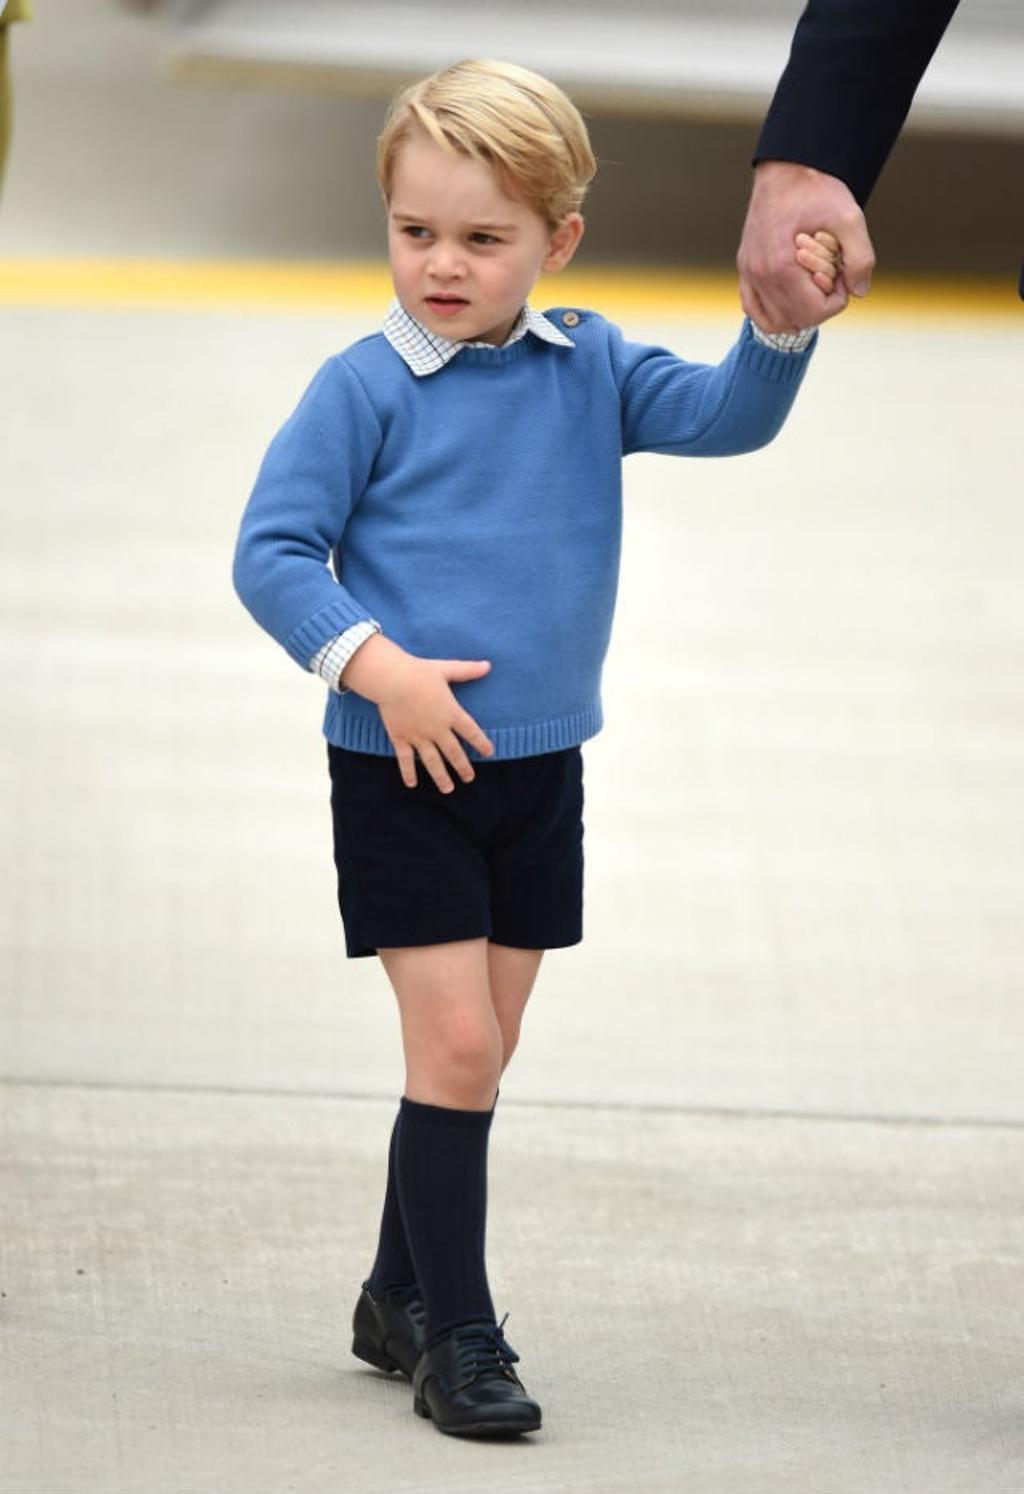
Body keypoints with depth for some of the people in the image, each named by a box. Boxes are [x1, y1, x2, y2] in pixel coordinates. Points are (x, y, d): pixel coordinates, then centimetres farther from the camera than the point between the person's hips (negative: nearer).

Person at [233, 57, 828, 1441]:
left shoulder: (589, 369, 4)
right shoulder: (367, 389, -9)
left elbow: (726, 417, -5)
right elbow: (271, 552, -9)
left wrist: (782, 327, -23)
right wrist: (375, 665, -20)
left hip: (537, 771, 5)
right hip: (401, 770, -5)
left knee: (476, 1056, 12)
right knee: (455, 1042, -10)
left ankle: (400, 1297, 28)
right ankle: (455, 1335, -2)